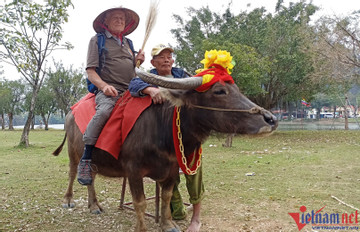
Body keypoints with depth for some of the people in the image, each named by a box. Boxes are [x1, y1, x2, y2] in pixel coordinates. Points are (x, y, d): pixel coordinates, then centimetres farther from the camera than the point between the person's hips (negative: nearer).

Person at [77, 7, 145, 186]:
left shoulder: (128, 43, 26)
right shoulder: (97, 40, 10)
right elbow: (90, 70, 1)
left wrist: (137, 61, 10)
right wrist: (104, 86, -18)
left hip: (130, 91, 6)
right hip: (108, 90, -5)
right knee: (104, 111, -37)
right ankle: (85, 160, -26)